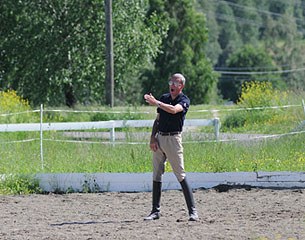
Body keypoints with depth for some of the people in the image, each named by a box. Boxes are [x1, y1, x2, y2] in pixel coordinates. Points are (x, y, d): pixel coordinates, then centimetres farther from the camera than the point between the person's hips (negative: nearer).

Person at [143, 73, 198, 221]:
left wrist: (155, 103, -26)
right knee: (156, 175, 5)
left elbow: (174, 110, -25)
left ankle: (192, 211, -9)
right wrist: (152, 138, 4)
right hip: (159, 138, 6)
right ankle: (155, 211, 10)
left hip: (173, 139, -6)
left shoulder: (184, 100, -4)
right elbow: (157, 120, 15)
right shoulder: (164, 98, 15)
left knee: (181, 176, -10)